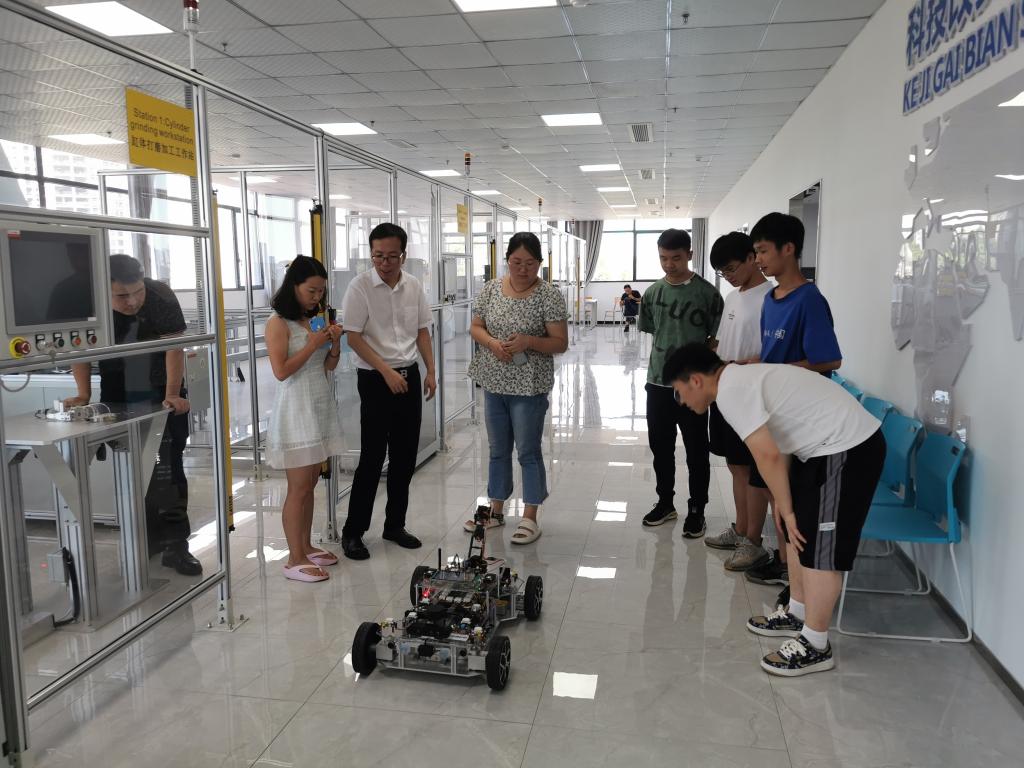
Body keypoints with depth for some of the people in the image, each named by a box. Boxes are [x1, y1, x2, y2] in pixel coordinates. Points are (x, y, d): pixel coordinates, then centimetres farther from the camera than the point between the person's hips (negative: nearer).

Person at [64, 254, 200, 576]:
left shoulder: (162, 297, -21)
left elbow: (174, 347, -19)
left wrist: (172, 394, -27)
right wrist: (84, 394, -14)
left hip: (163, 394, -2)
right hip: (118, 397, 2)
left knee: (168, 468, -5)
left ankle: (175, 544, -2)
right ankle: (148, 539, 18)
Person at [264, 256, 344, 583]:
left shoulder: (315, 320, 11)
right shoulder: (279, 323, -10)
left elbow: (329, 366, 14)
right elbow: (281, 371, -17)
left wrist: (335, 343, -4)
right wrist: (313, 344, -16)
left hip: (321, 407, 7)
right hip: (295, 409, -7)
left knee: (311, 483, 13)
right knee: (299, 487, -3)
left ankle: (306, 547, 24)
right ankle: (295, 559, 6)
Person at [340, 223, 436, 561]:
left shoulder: (414, 285, 4)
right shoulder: (360, 286, -11)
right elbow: (354, 337, -13)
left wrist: (431, 371, 5)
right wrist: (387, 371, -19)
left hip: (409, 375, 5)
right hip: (375, 379, -5)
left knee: (405, 456, 10)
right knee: (372, 459, -4)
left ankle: (395, 524, 24)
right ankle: (352, 532, 9)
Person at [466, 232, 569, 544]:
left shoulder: (549, 295, -10)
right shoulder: (491, 289, 3)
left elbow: (560, 343, -9)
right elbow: (475, 327, 7)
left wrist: (529, 341, -25)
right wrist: (492, 343, -14)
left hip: (529, 386, -4)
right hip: (494, 383, 5)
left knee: (528, 451, 3)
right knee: (498, 449, 16)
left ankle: (530, 518, 15)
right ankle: (495, 509, 30)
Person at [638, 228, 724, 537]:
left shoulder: (707, 293, -8)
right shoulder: (653, 293, 5)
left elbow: (716, 340, -5)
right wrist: (663, 360, 5)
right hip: (657, 383, 4)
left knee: (696, 451, 6)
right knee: (660, 446, 14)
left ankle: (696, 510, 19)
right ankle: (665, 502, 30)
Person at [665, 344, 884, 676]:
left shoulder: (731, 390, -17)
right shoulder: (742, 378, 13)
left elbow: (768, 455, -21)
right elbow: (779, 444, 16)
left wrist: (787, 510, -10)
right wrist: (784, 503, 14)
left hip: (847, 449, -10)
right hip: (832, 444, 10)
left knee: (820, 548, -3)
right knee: (799, 533, 19)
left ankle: (815, 647, 8)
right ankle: (797, 613, 33)